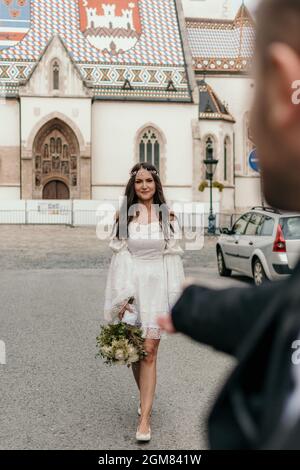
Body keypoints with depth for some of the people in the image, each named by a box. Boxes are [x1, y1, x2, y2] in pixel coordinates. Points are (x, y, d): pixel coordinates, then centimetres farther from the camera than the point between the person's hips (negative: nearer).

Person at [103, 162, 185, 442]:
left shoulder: (167, 217, 4)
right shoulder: (123, 216, 3)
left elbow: (173, 258, 4)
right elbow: (120, 258, -1)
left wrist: (176, 300, 0)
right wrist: (122, 298, -9)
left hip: (158, 289, -1)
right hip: (132, 288, 1)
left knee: (149, 352, -5)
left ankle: (144, 419, -1)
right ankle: (145, 398, 36)